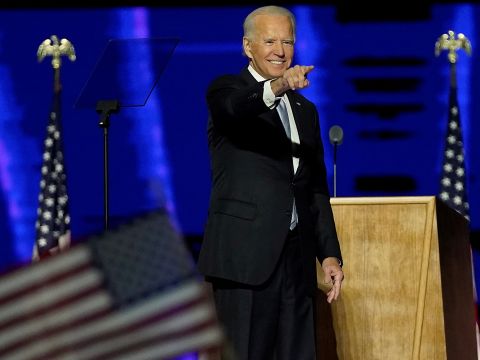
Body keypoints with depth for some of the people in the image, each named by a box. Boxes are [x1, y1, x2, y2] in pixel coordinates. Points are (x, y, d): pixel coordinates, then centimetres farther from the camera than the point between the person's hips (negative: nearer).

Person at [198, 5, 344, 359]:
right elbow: (235, 108, -25)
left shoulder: (305, 110, 21)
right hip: (246, 254, -6)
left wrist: (329, 253, 13)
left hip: (296, 259, 6)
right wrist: (276, 88, -45)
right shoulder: (227, 91, 2)